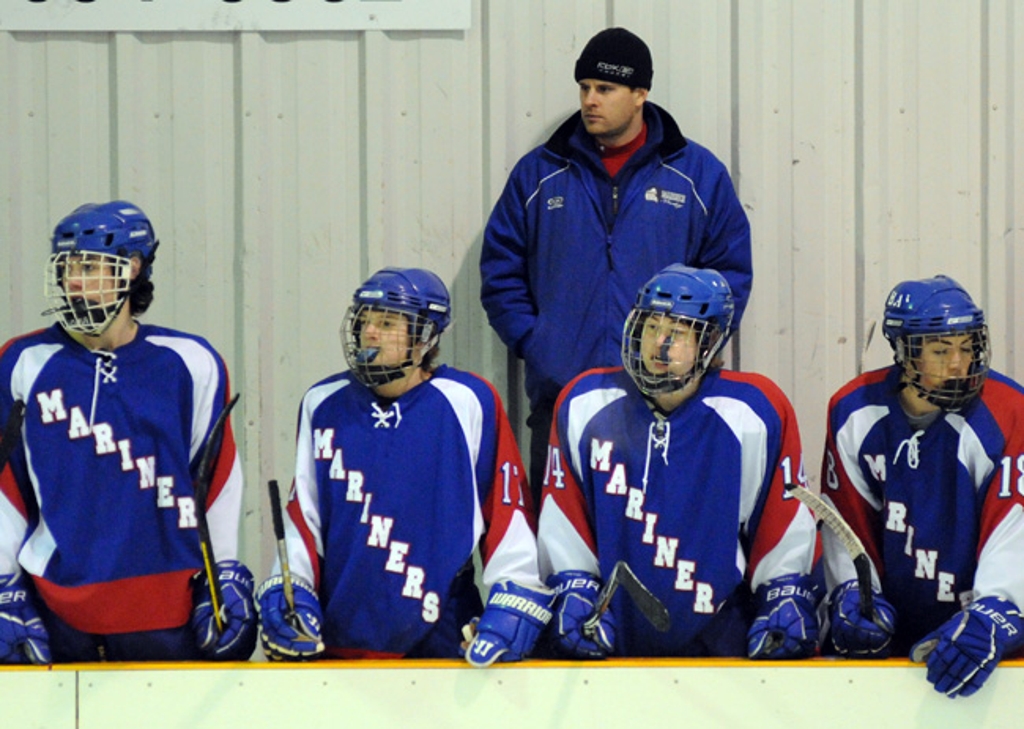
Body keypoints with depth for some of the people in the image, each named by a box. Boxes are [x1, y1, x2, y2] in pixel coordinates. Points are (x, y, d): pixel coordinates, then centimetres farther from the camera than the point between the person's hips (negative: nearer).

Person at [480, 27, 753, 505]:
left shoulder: (698, 174, 7)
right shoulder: (538, 174, 9)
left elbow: (730, 269, 8)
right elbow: (500, 269, 11)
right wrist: (530, 341, -1)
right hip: (559, 394, 1)